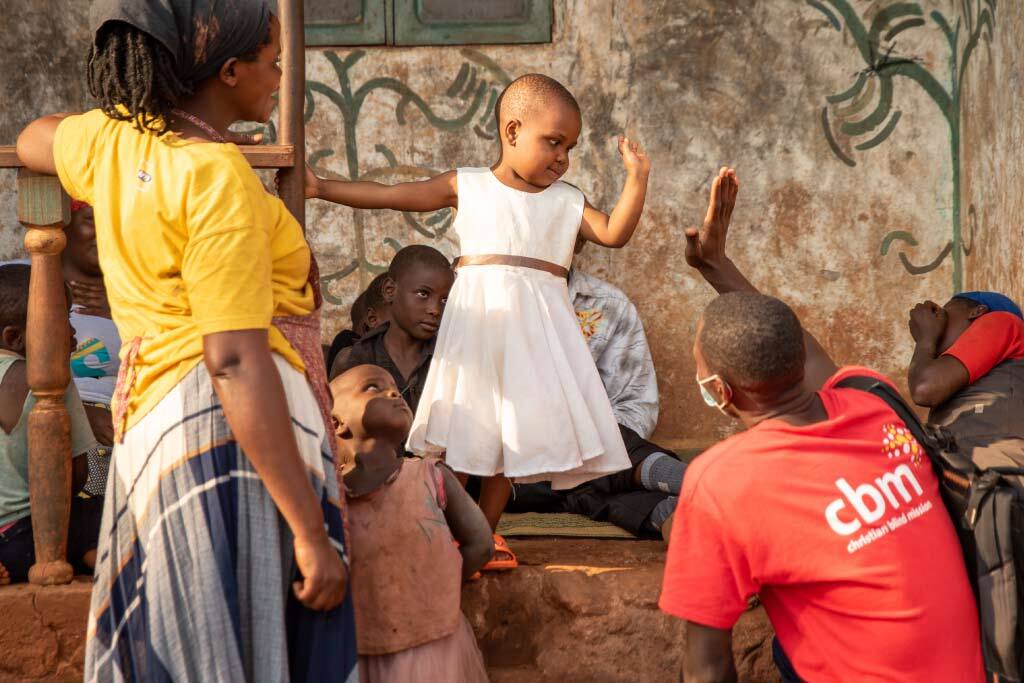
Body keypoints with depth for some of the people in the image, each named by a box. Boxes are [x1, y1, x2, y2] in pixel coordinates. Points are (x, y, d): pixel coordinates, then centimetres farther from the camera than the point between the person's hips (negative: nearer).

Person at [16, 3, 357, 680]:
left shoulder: (113, 138, 10)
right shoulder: (216, 174, -14)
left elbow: (33, 140, 36)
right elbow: (236, 362, -20)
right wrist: (310, 533, -20)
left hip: (152, 420, 9)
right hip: (234, 434, -9)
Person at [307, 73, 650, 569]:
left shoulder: (566, 201, 13)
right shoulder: (467, 187, 6)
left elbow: (614, 233, 5)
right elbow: (389, 195, 4)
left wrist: (636, 178, -4)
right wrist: (321, 187, -1)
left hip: (536, 323, 2)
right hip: (478, 318, -2)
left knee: (511, 430, 5)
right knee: (464, 427, -1)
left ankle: (485, 531, 18)